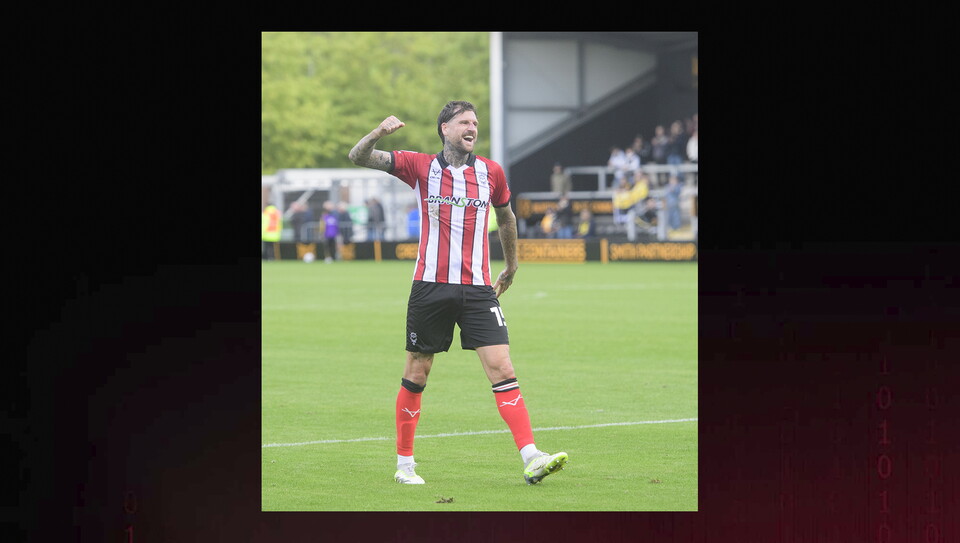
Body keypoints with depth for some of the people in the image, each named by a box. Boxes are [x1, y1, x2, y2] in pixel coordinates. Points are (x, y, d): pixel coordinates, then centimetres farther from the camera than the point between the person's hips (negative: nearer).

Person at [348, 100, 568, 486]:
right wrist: (378, 133, -22)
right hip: (431, 287, -1)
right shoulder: (420, 167, 2)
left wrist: (511, 265, 34)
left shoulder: (491, 173, 8)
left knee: (503, 370, -10)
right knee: (416, 376, 6)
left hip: (478, 290, 1)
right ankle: (404, 464, 19)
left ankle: (531, 460, -16)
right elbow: (358, 158, -2)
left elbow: (506, 217, 26)